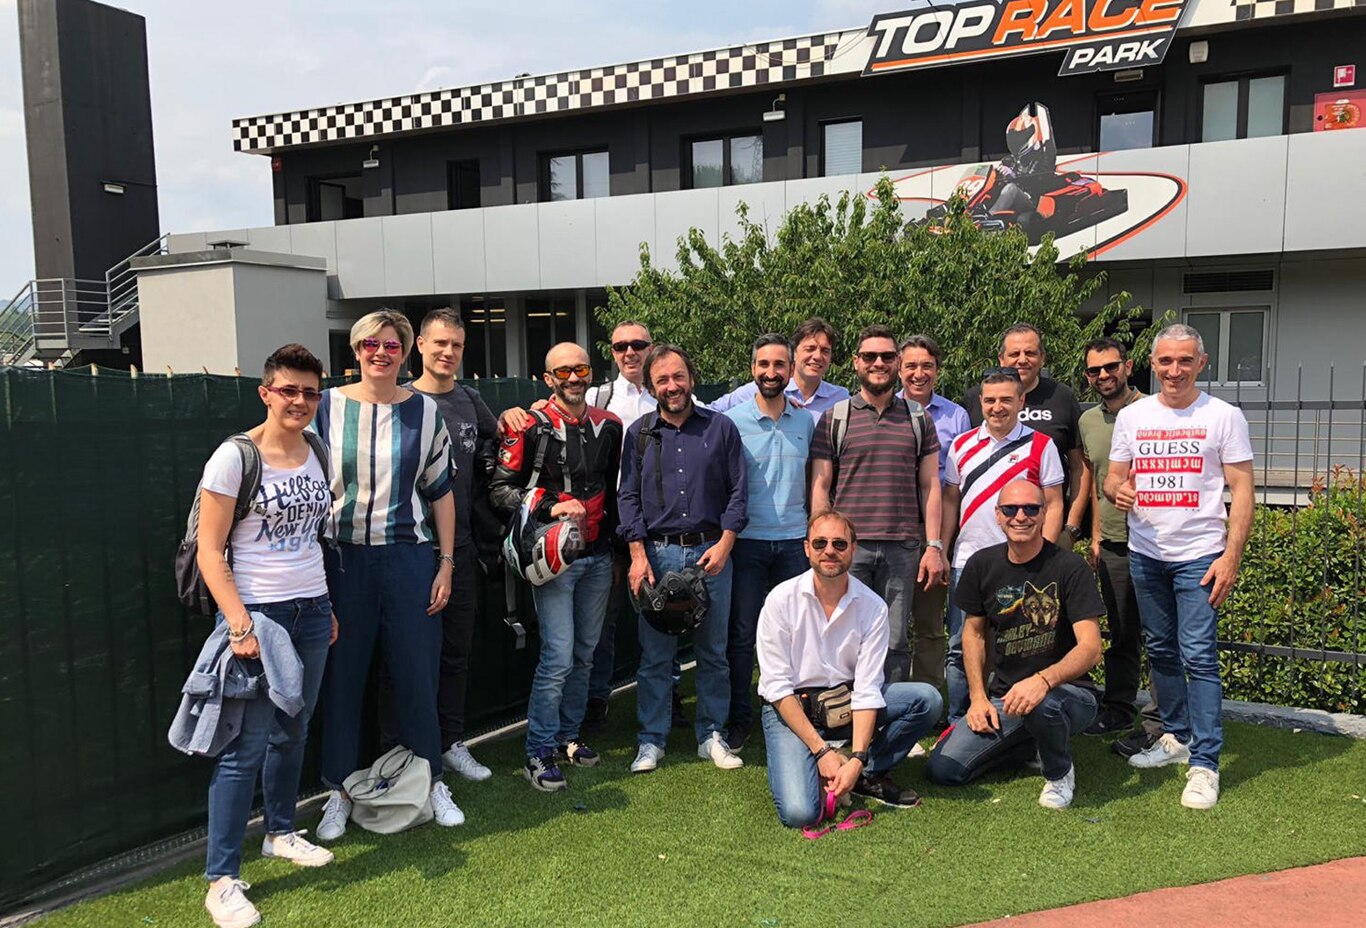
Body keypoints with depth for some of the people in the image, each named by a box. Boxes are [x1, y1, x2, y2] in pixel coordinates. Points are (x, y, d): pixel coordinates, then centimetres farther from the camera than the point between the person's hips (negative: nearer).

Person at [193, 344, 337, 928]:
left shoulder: (316, 454, 8)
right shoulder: (234, 457, -11)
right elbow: (209, 552, -12)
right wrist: (240, 625, -19)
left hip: (311, 612, 6)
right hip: (257, 613, -6)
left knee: (293, 731, 16)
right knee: (246, 746, -4)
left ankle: (280, 833, 36)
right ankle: (221, 879, 7)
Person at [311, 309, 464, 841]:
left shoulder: (424, 412, 5)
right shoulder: (327, 407, 1)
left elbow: (440, 493, 8)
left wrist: (446, 563, 4)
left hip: (408, 558, 1)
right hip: (341, 559, 0)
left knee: (418, 673, 7)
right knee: (342, 677, 7)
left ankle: (429, 781, 24)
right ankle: (340, 791, 23)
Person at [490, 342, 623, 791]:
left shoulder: (609, 426, 9)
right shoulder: (532, 427, -8)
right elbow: (501, 488, -9)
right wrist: (551, 507, -21)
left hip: (597, 556, 6)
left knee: (584, 653, 14)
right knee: (558, 656, -9)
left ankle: (568, 736, 29)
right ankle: (538, 753, 4)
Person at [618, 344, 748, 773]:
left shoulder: (721, 428, 5)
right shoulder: (639, 433, 7)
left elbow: (738, 491, 4)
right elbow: (628, 497, 5)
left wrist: (724, 544, -6)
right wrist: (638, 555, -4)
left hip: (711, 552, 0)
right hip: (657, 552, 0)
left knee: (713, 651, 8)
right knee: (655, 653, 4)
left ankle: (712, 736, 21)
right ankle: (652, 741, 15)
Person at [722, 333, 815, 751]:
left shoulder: (805, 421, 8)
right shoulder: (733, 420, -2)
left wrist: (814, 532, 9)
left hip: (793, 541, 3)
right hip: (747, 540, -2)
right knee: (742, 633, 2)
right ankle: (739, 717, 15)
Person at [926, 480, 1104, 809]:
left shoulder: (1069, 567, -13)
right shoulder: (982, 565, 0)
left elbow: (1091, 648, -20)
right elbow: (973, 631, 12)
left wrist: (1044, 680, -38)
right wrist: (978, 696, 2)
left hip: (1068, 690, -4)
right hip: (1003, 693, 4)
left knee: (1040, 705, -41)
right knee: (942, 769, -11)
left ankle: (1060, 772, -5)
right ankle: (1033, 746, 14)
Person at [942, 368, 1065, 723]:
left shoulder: (1041, 446, 0)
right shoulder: (962, 445, 9)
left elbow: (1053, 505, -1)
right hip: (966, 563, 3)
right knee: (960, 649, 8)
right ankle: (956, 723, 20)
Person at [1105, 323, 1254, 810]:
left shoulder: (1223, 416, -3)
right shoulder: (1132, 416, 8)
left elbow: (1242, 490, -4)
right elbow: (1114, 475, 13)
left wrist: (1232, 555, -12)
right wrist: (1116, 489, -12)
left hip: (1200, 555, -4)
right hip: (1144, 553, 4)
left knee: (1198, 655, -9)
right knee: (1160, 651, 14)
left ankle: (1204, 763, -2)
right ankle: (1176, 737, 30)